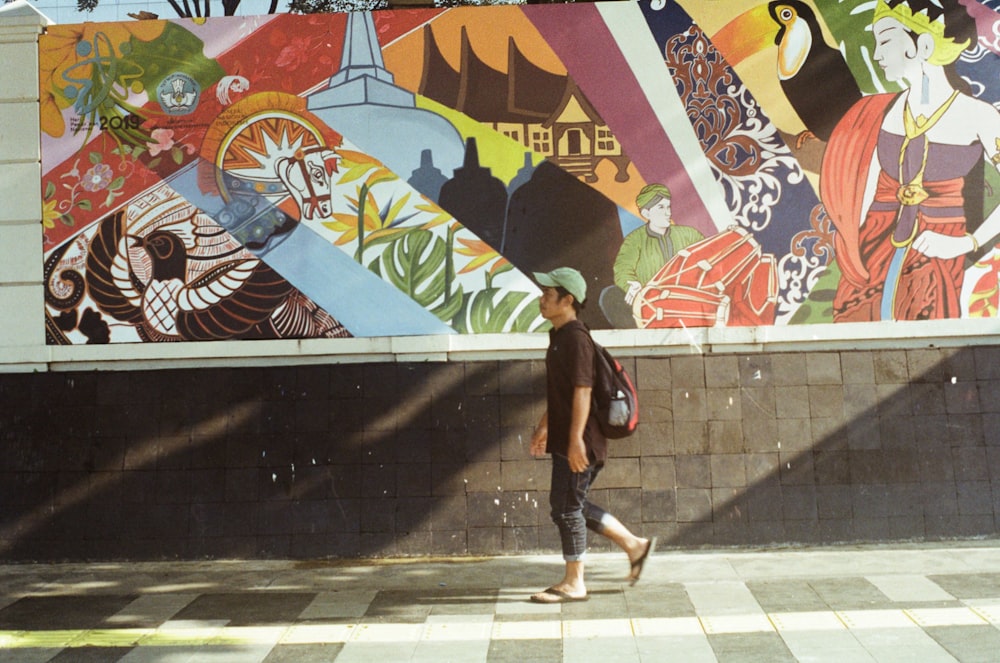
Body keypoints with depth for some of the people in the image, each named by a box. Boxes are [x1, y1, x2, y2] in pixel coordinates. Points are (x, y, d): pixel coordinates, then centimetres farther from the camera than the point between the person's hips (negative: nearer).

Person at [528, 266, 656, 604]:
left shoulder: (575, 338, -16)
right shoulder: (559, 337, 14)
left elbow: (582, 391, -22)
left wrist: (575, 439, -25)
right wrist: (543, 426, 27)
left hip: (578, 442, -10)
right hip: (564, 438, 10)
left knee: (566, 507, -1)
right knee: (573, 505, 16)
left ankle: (573, 583, 11)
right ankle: (634, 544, 26)